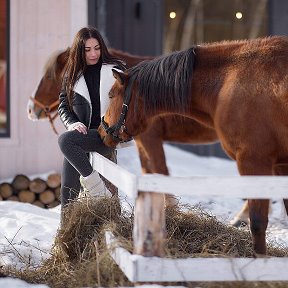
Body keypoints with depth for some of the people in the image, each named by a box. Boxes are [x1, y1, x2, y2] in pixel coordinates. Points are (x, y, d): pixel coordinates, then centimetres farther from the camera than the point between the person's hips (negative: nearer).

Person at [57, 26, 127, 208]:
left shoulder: (115, 69, 3)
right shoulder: (72, 74, 12)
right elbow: (63, 105, 14)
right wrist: (72, 123, -6)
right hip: (81, 135, 4)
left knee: (65, 140, -30)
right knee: (68, 191, -8)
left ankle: (94, 184, -23)